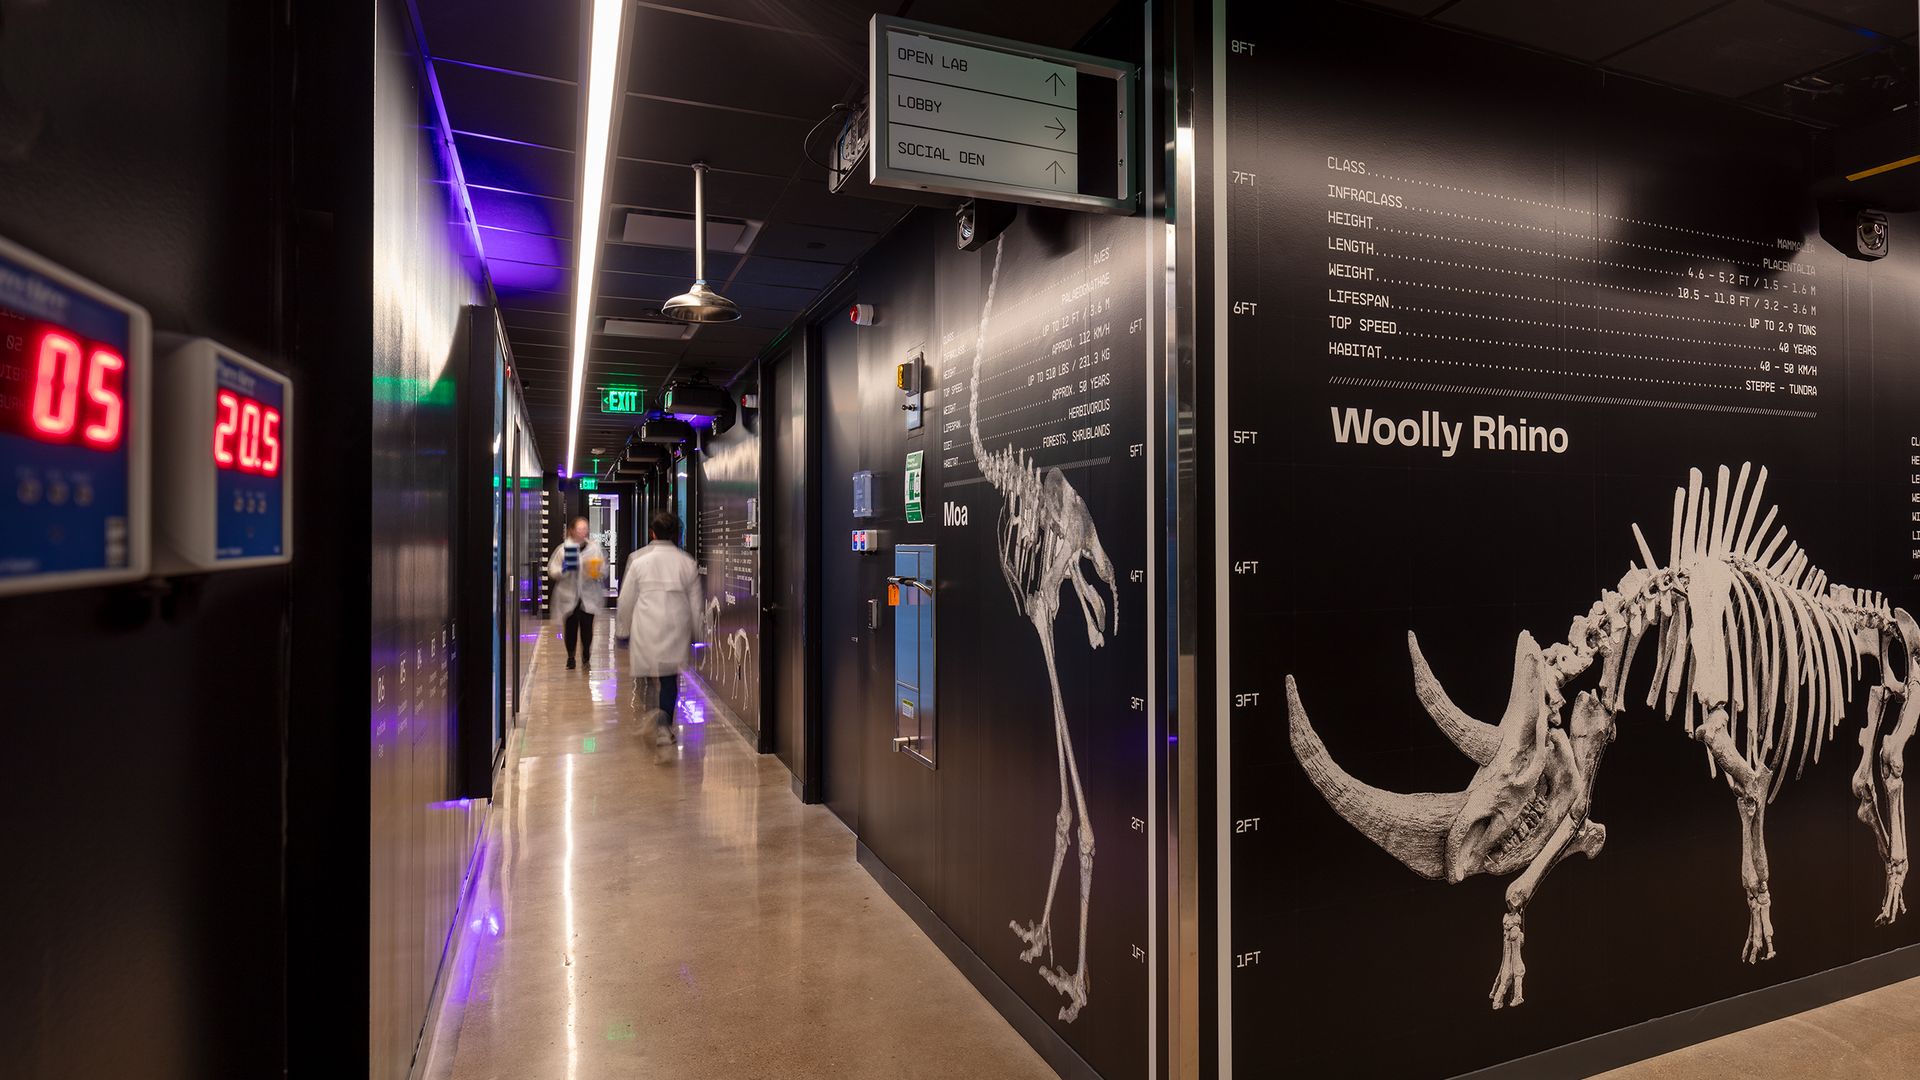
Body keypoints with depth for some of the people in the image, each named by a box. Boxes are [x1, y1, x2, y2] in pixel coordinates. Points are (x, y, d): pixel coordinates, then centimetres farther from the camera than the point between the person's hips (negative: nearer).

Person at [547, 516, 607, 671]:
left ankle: (586, 655, 23)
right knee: (571, 627, 5)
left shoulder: (595, 547, 3)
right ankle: (570, 656, 19)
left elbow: (604, 570, 6)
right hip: (569, 596, 0)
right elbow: (551, 570, 2)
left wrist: (598, 571, -17)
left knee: (587, 627, 3)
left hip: (588, 596, 0)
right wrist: (563, 569, -18)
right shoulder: (563, 548, -1)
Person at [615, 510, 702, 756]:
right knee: (670, 679, 9)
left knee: (645, 673, 11)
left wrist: (621, 631, 13)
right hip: (677, 629, 1)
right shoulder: (687, 562, 1)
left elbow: (626, 600, 2)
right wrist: (694, 634, 16)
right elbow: (695, 603, 6)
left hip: (645, 628, -1)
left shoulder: (639, 560, -3)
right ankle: (664, 723, 4)